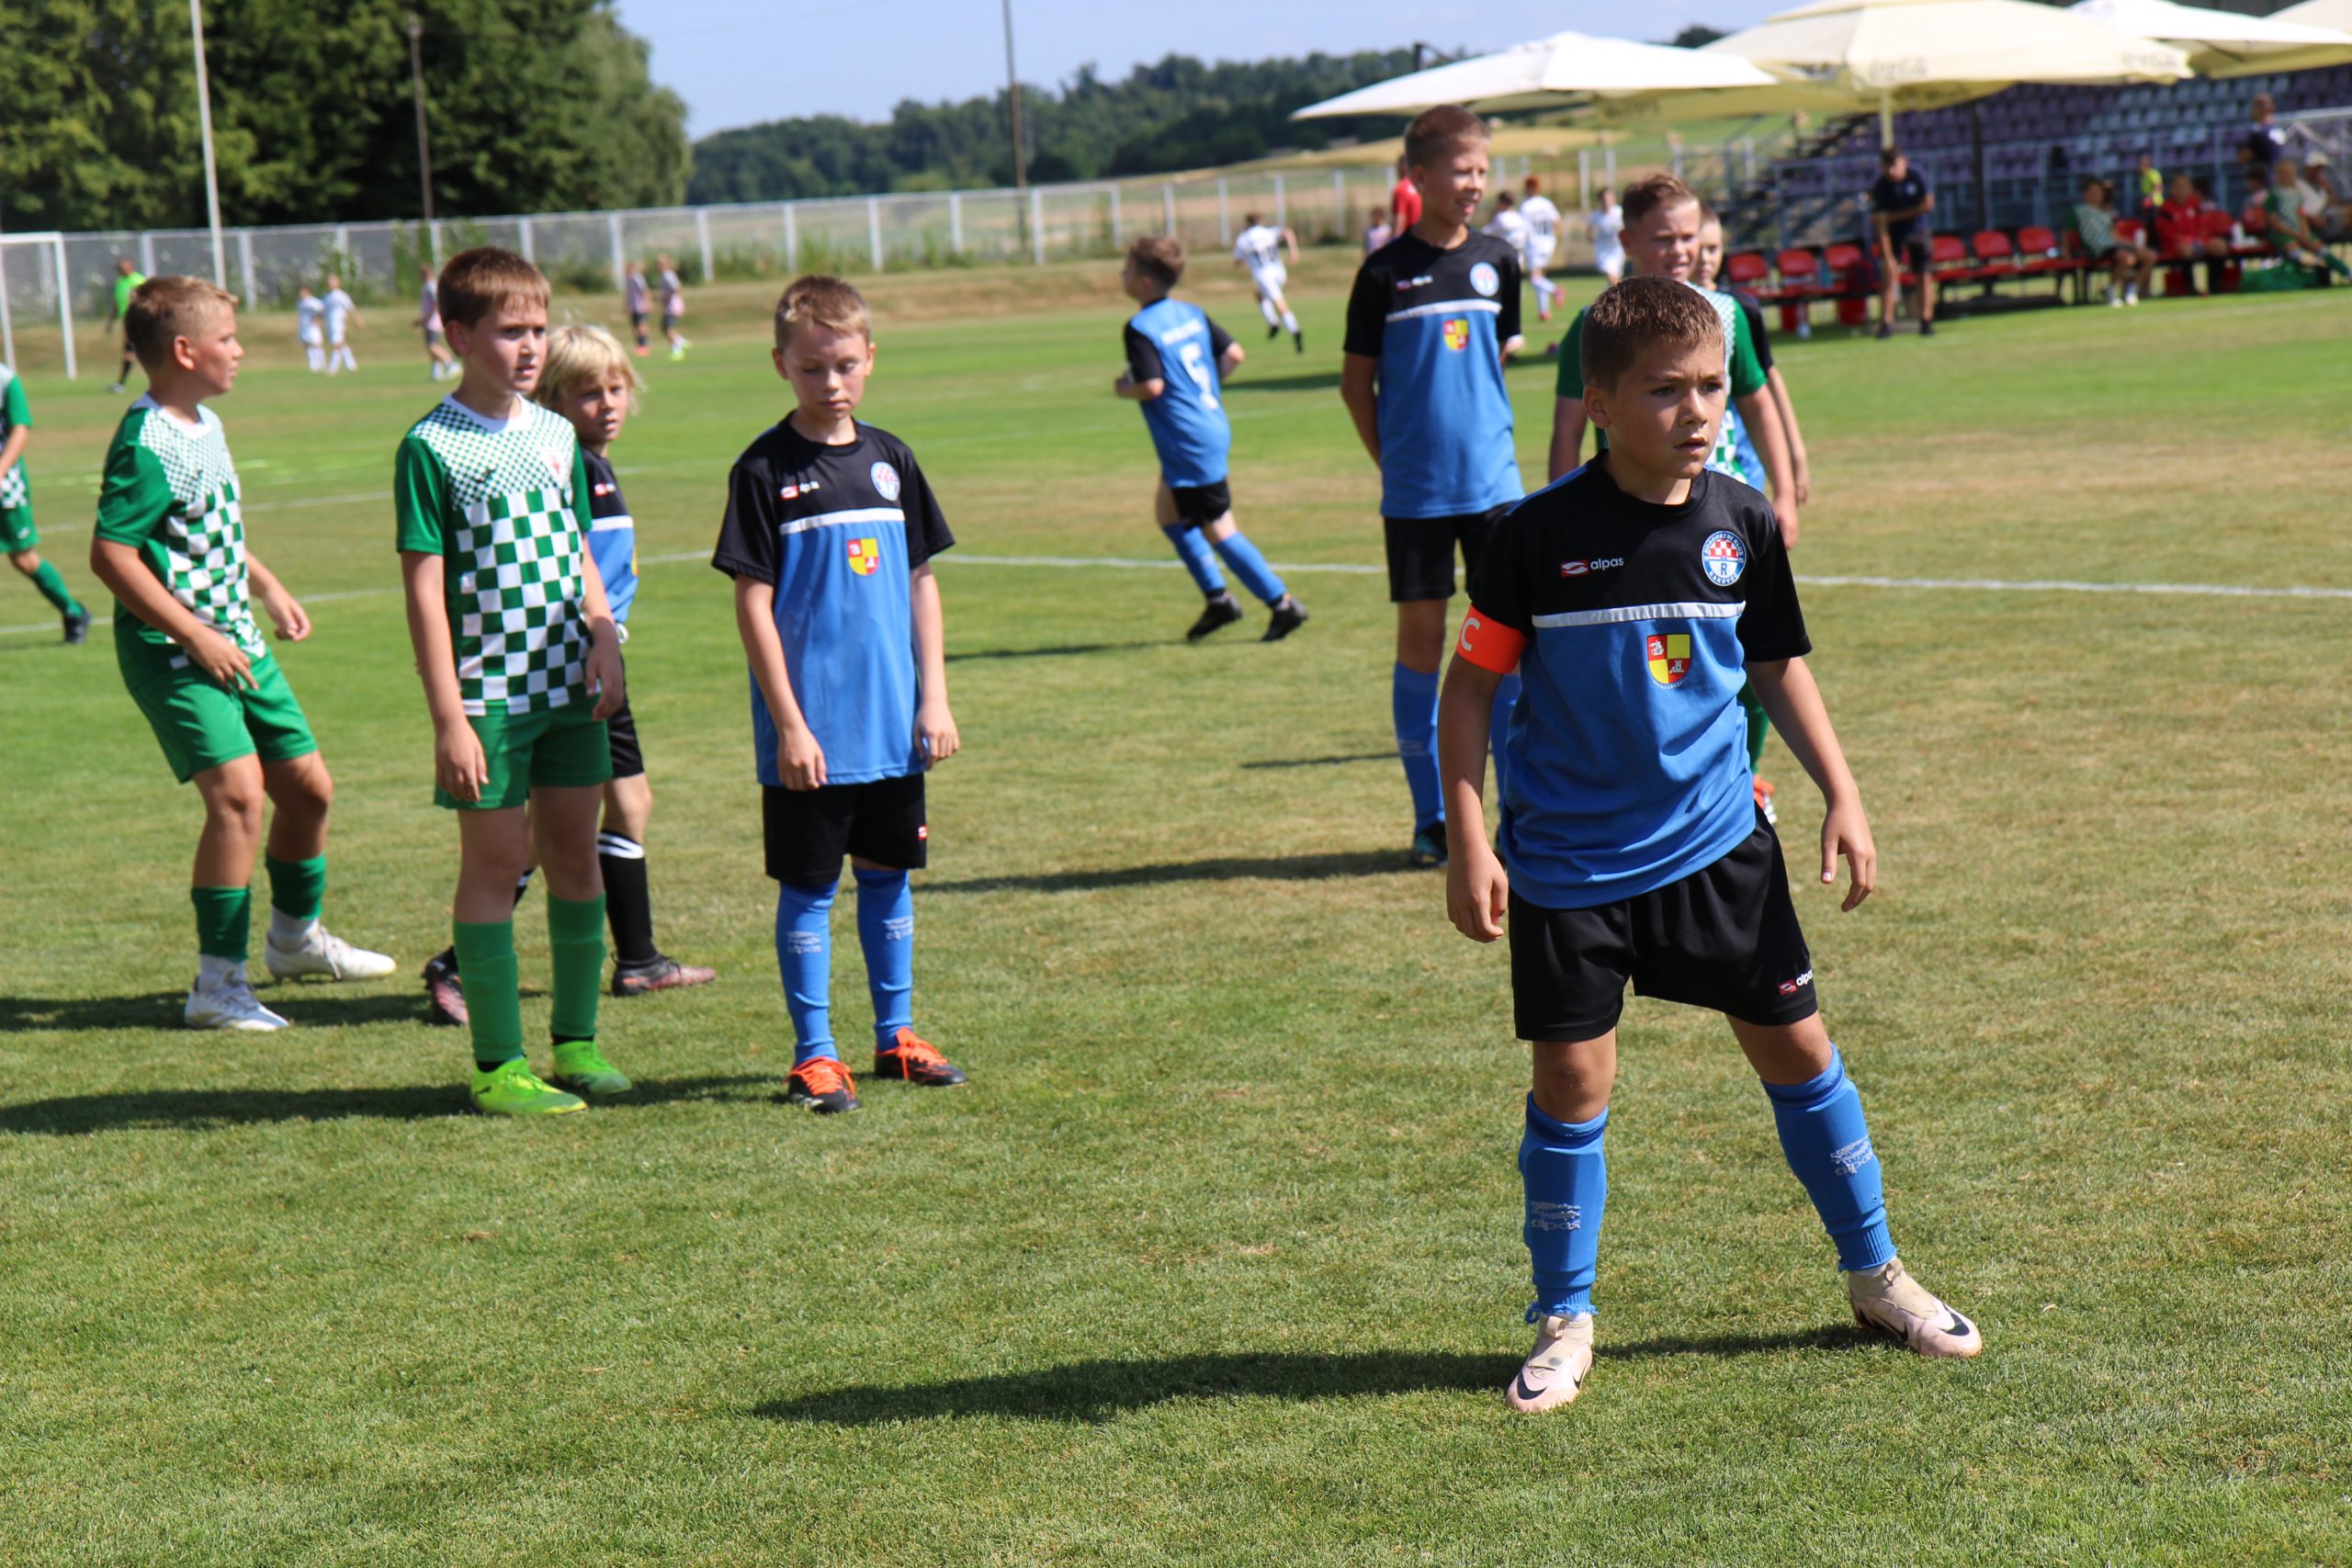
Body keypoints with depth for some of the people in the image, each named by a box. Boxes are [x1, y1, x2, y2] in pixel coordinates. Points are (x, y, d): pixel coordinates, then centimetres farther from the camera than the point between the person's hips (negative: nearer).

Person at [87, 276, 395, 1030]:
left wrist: (268, 588, 20)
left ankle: (295, 937, 39)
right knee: (238, 791, -22)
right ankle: (218, 984, -15)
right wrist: (196, 636, -23)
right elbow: (110, 554, -24)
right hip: (173, 653, -10)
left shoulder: (207, 426, 10)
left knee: (309, 786, 15)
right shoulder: (146, 446, -20)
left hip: (236, 641, 10)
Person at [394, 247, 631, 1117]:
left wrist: (604, 637, -1)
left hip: (570, 688, 6)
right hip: (488, 693, -6)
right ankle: (499, 1067, 7)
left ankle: (576, 1044, 23)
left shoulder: (557, 435, 9)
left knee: (576, 854, 10)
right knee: (494, 863, 0)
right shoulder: (430, 448, -9)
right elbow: (425, 590, -11)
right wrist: (449, 720, -15)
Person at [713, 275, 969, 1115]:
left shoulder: (890, 460, 6)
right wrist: (788, 724, -13)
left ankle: (897, 1034, 25)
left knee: (888, 873, 14)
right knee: (808, 886, 2)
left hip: (893, 724, 5)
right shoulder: (765, 470, -8)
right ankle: (814, 1055, 10)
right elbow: (753, 603, -9)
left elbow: (920, 582, 12)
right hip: (811, 728, -5)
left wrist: (934, 698, 6)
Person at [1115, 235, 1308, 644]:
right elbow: (1233, 354, 9)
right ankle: (1217, 598, 22)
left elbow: (1152, 385, -24)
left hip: (1188, 443, -9)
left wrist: (1123, 388, -5)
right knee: (1168, 511, 22)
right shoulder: (1192, 314, 8)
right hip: (1212, 425, 9)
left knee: (1218, 530, -2)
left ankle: (1282, 604, -1)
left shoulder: (1140, 329, -16)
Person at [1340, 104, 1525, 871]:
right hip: (1414, 490, -2)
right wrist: (1393, 459, 0)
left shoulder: (1497, 261, 4)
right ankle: (1430, 817, 12)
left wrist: (1478, 426, 11)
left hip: (1493, 481, 2)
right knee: (1420, 640, 4)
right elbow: (1355, 381, 2)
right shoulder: (1386, 272, -5)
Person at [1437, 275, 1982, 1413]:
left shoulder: (1742, 523, -3)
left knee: (1796, 1047, 8)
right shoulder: (1539, 536, -13)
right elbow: (1472, 681, -5)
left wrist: (1842, 796, 5)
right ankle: (1563, 1321, 16)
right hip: (1568, 860, -3)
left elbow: (1778, 666, 12)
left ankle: (1875, 1275, 25)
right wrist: (1467, 839, -10)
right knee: (1571, 1082, 0)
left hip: (1714, 843, 3)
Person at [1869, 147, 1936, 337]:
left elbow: (1928, 204, -16)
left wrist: (1894, 216, -19)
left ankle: (1926, 321, 2)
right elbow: (1880, 225, -20)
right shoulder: (1881, 188, -19)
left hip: (1917, 230, 1)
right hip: (1893, 234, -1)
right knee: (1889, 273, -14)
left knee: (1925, 276, -4)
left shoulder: (1916, 177, -15)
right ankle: (1886, 323, -14)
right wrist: (1887, 257, -27)